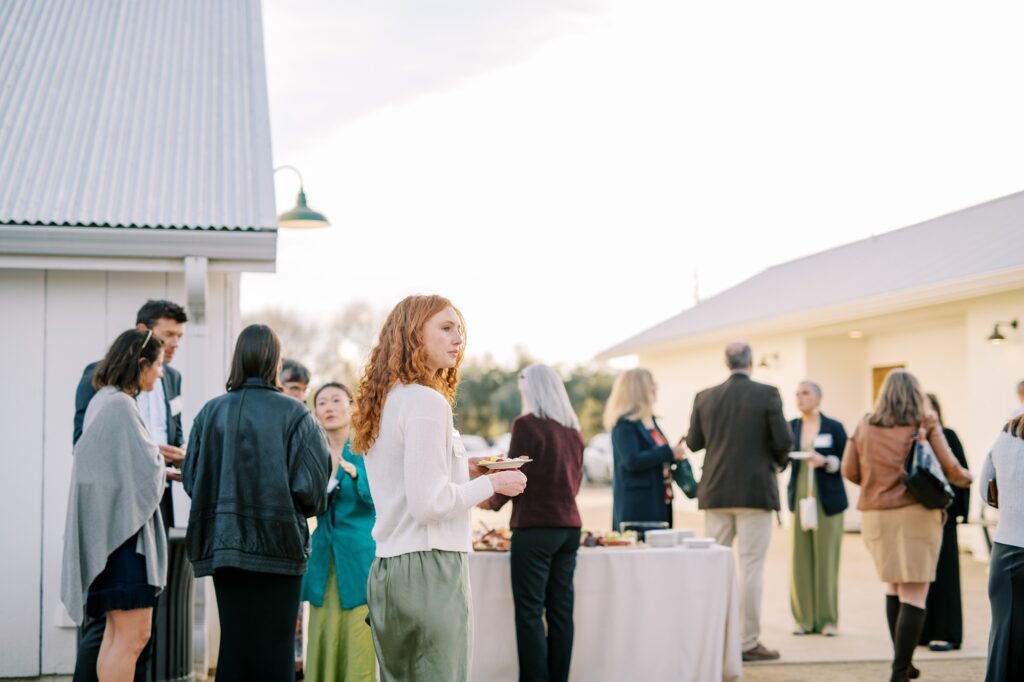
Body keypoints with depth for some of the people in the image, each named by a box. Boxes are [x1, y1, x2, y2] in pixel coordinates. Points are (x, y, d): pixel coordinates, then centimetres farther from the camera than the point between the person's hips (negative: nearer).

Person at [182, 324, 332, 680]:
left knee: (234, 641, 11)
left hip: (223, 542, 3)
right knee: (274, 648, 4)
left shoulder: (211, 412, 0)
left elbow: (191, 478, 4)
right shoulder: (294, 415, -9)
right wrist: (306, 507, 11)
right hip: (277, 544, -3)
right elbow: (310, 485, -11)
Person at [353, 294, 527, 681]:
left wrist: (461, 471, 16)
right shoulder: (427, 402, -13)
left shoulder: (383, 402, 14)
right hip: (429, 567, -9)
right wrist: (491, 484, -6)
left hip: (387, 568, 9)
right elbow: (428, 504, -18)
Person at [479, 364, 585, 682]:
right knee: (561, 612, 9)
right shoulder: (573, 429, 10)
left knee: (530, 613, -2)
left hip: (535, 527, -7)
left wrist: (492, 502, 10)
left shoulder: (527, 424, -9)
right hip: (569, 526, 7)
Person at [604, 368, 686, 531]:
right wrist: (669, 452, -16)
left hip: (659, 502, 8)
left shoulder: (651, 421, 17)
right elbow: (632, 461, -21)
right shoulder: (625, 424, -10)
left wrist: (675, 455, 8)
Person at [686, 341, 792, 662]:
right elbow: (783, 440, -9)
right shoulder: (768, 394, -7)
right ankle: (749, 642, 0)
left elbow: (694, 442, 5)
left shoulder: (705, 397, 2)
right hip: (755, 491, -3)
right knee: (751, 566, -1)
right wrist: (778, 462, 11)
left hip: (716, 492, 3)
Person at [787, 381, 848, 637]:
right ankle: (804, 619, 7)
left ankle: (827, 619, 7)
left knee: (826, 559, -1)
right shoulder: (791, 427, 8)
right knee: (800, 560, 0)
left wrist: (825, 461, -16)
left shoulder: (833, 427, 1)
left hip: (828, 500, -2)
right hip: (800, 498, 2)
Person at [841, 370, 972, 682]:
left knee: (894, 586, 21)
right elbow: (949, 469, -6)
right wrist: (966, 478, 16)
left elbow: (849, 471, 4)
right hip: (916, 513, -4)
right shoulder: (925, 425, -3)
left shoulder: (865, 426, 5)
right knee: (914, 595, -1)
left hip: (875, 514, 4)